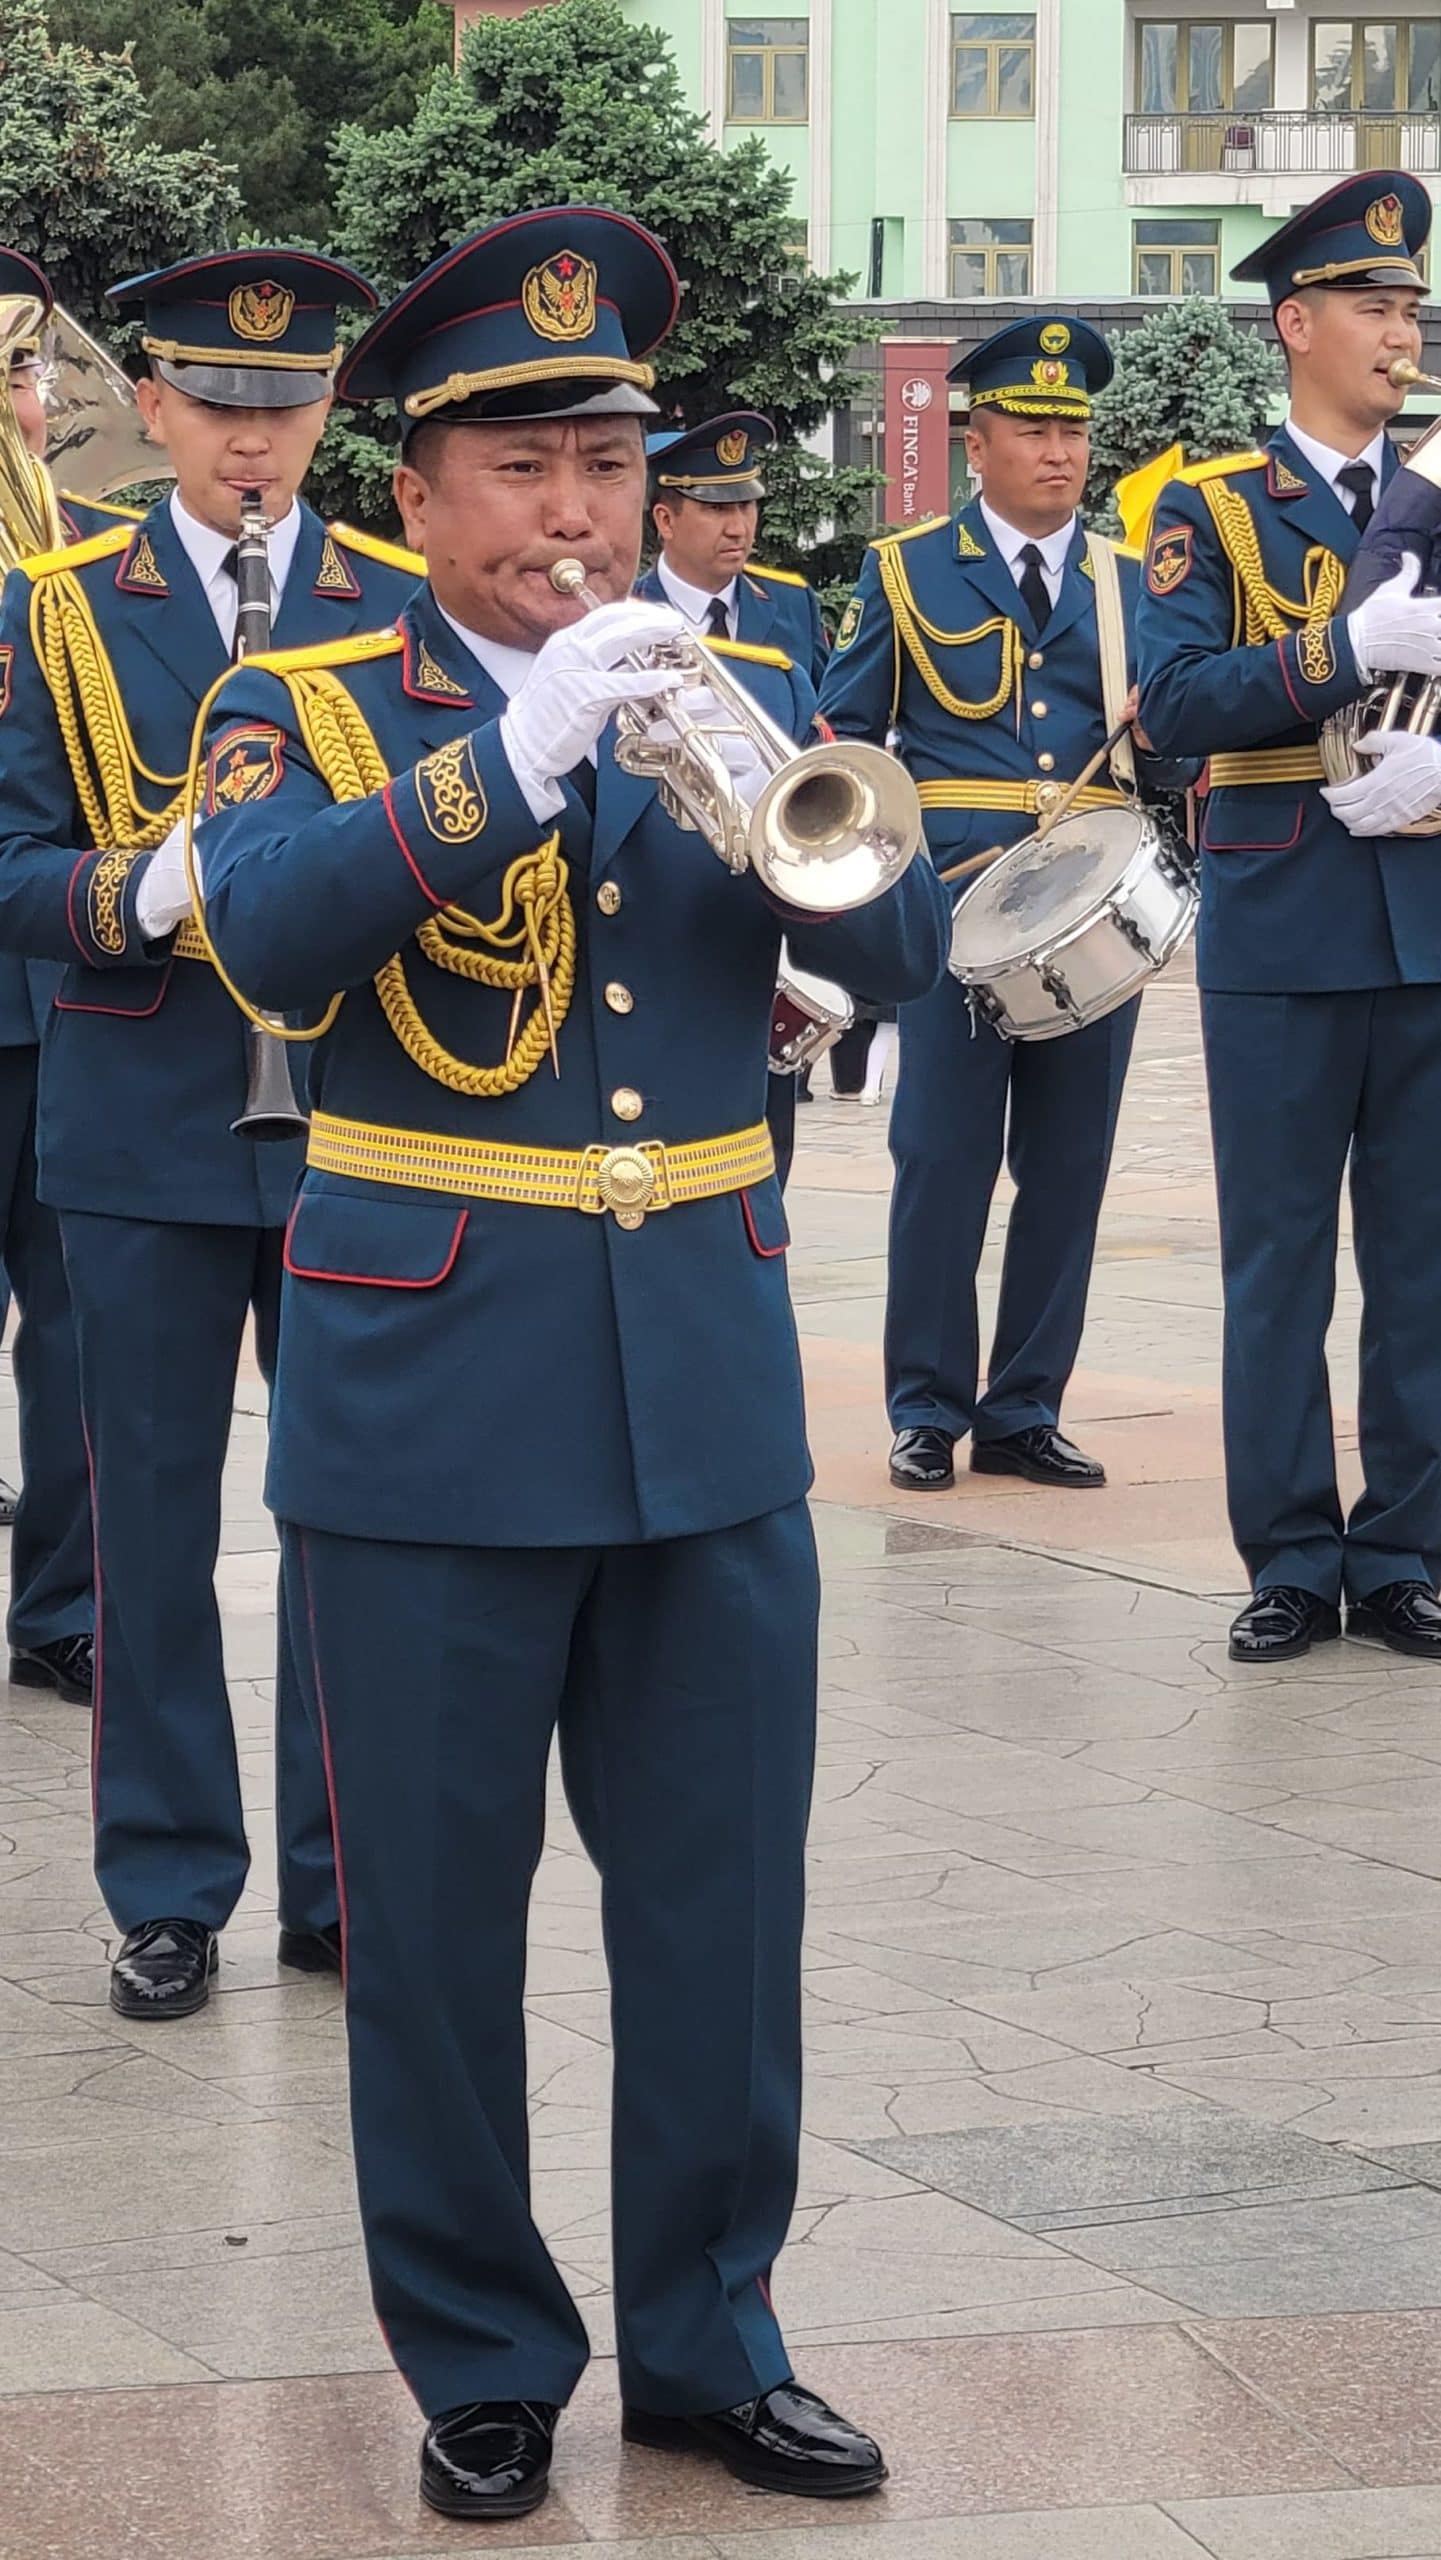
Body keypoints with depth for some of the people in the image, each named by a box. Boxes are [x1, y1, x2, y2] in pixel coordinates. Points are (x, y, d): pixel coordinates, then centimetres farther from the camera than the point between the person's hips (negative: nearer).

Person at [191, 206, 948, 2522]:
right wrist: (516, 754, -28)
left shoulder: (746, 695, 10)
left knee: (725, 1894, 8)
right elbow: (269, 934, -21)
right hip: (430, 1401, -3)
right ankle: (480, 2361, 19)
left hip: (711, 1394, 3)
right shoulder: (308, 712, -1)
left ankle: (710, 2338, 23)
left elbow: (905, 938, -1)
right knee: (438, 1912, 4)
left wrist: (758, 787, -20)